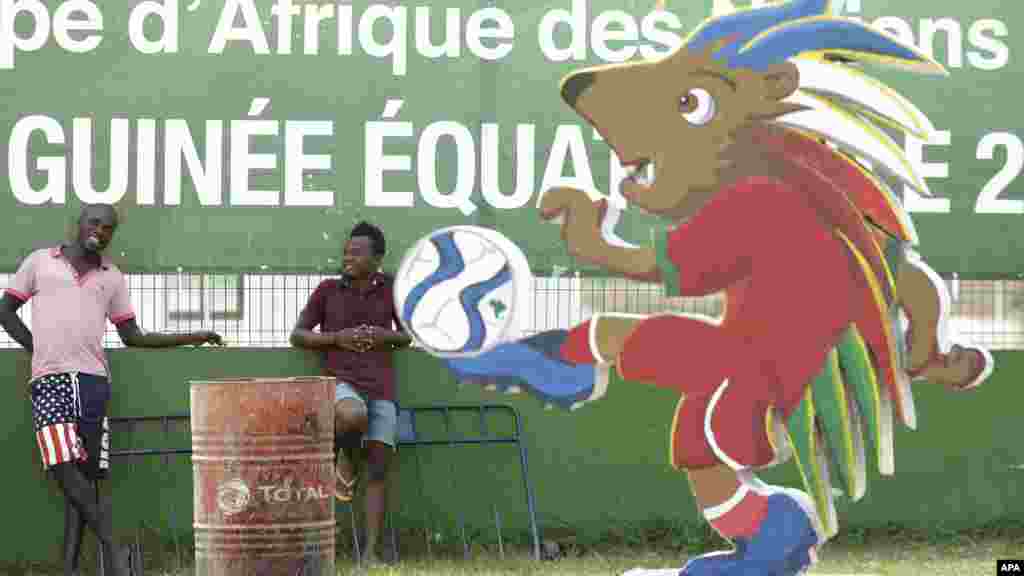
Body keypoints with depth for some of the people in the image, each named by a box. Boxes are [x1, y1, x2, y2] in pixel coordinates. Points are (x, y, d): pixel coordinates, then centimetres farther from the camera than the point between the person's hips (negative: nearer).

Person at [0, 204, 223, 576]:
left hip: (93, 379, 3)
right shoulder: (40, 261, 11)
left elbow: (133, 337, 19)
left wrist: (191, 338, 13)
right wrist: (38, 350, 2)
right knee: (64, 468, -19)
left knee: (85, 476, -2)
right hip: (50, 379, -3)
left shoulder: (112, 277, 17)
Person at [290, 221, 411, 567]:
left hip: (381, 388, 2)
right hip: (341, 385, -2)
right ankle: (344, 455, -2)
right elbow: (297, 336, 7)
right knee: (354, 416, -36)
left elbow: (407, 337, 17)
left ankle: (370, 551, 0)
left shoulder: (391, 288, 8)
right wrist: (337, 338, -10)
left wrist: (386, 337, -7)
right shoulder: (327, 290, 5)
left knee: (378, 469, -6)